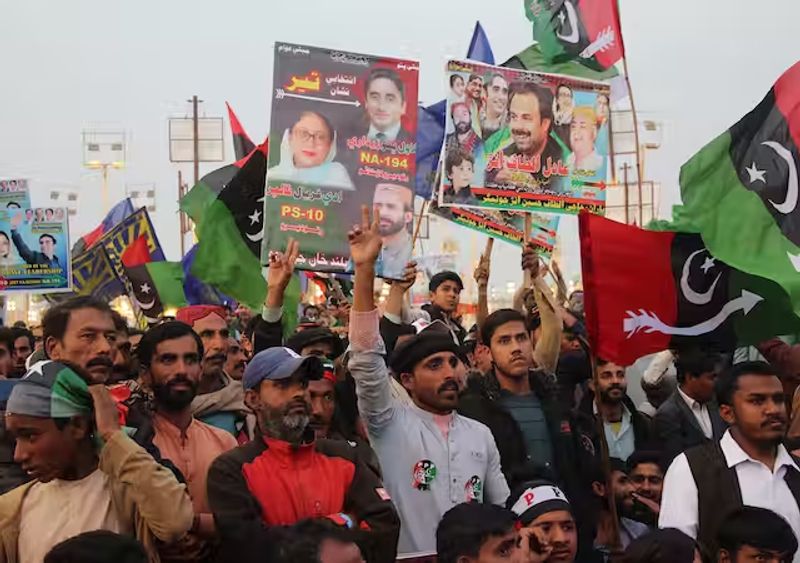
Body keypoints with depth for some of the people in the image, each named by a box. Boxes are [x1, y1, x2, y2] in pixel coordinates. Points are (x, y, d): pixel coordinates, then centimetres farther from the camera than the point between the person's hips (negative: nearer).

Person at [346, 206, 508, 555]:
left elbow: (504, 507, 16)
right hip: (408, 558, -4)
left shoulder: (480, 434, 10)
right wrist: (365, 271, -25)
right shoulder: (391, 425, -4)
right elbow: (366, 361, -18)